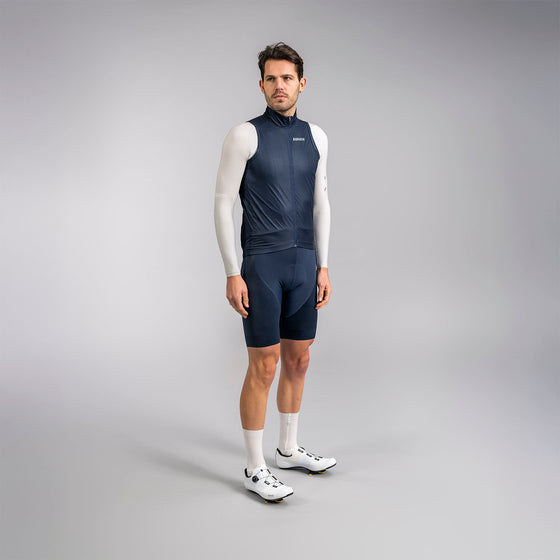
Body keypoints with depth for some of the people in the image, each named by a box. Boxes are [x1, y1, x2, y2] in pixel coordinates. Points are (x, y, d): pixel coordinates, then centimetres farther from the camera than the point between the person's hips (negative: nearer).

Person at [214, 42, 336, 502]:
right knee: (264, 367, -3)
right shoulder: (245, 135, -8)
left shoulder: (315, 136, 9)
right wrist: (232, 274, -13)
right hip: (262, 265, -6)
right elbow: (223, 204, -8)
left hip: (304, 264, 6)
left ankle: (289, 449, 32)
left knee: (298, 360, 14)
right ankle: (255, 468, 12)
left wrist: (323, 266, 9)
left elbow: (321, 203, 13)